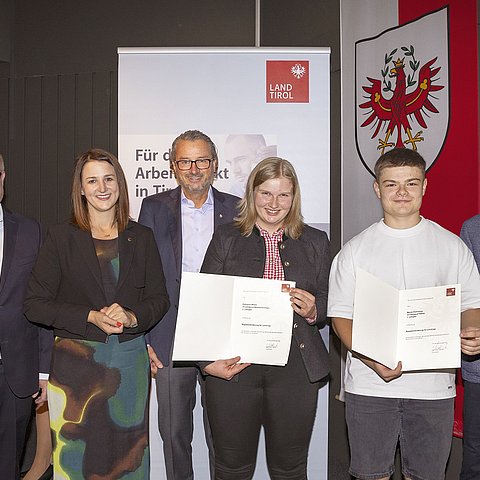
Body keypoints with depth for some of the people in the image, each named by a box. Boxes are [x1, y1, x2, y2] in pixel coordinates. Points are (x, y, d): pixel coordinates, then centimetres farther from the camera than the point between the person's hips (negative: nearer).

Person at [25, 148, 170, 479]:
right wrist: (90, 317, -15)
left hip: (131, 361, 2)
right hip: (76, 362, -2)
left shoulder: (141, 237, 5)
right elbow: (35, 305, -4)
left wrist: (132, 316, -13)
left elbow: (159, 298, 7)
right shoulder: (61, 237, -1)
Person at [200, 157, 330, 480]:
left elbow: (330, 305, 14)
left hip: (296, 369, 1)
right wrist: (207, 360, -8)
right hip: (232, 368, 0)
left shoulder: (316, 242, 11)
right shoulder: (226, 239, 7)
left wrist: (313, 310, -9)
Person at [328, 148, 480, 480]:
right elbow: (341, 315, 0)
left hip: (434, 385, 1)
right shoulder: (355, 250, 3)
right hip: (369, 385, 0)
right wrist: (373, 361, -16)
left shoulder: (452, 246, 6)